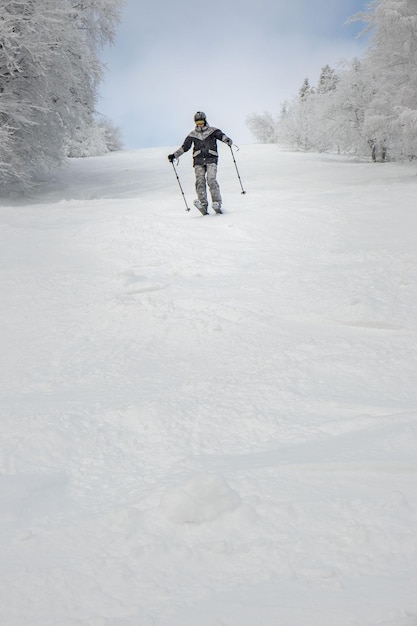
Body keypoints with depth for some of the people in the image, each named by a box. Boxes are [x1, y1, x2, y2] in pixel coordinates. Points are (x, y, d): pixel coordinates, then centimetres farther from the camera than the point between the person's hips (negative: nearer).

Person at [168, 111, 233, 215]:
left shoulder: (212, 131, 8)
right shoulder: (192, 135, 15)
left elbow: (221, 135, -9)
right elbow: (184, 147, 19)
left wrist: (228, 140, -31)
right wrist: (174, 155, 11)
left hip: (211, 159, -2)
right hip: (198, 161, 3)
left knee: (211, 180, -18)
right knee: (200, 181, -12)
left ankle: (217, 203, -18)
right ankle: (203, 204, -18)